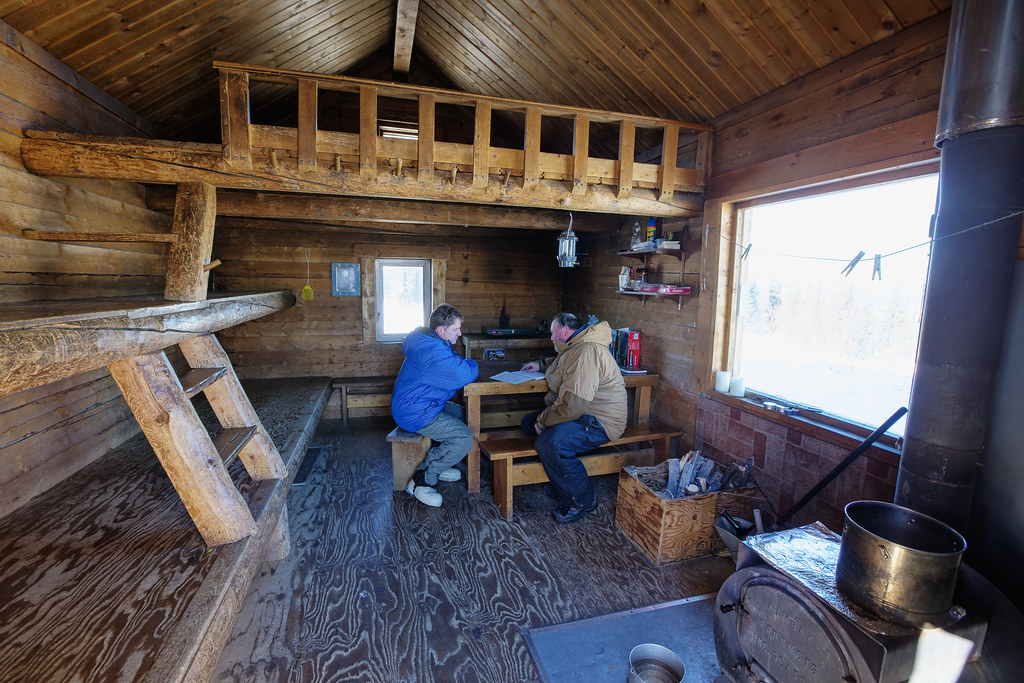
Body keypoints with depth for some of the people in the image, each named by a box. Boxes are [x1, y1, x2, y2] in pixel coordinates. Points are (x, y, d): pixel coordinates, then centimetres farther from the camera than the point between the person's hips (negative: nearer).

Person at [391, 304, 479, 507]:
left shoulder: (429, 340, 7)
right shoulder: (434, 352, -28)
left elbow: (453, 365, 22)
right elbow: (466, 375, -30)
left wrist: (464, 363, 0)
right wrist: (472, 364, -7)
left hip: (424, 404, 11)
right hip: (415, 413, -11)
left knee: (464, 414, 18)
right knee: (464, 438, -18)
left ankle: (438, 464, 24)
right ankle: (420, 481, -7)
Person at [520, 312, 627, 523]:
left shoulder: (586, 352, -23)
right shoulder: (574, 348, 14)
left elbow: (573, 405, -29)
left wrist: (544, 420, -15)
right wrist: (541, 365, 31)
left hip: (600, 421, -12)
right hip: (582, 413, 12)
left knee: (549, 443, -32)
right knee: (529, 422, 9)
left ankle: (583, 500, -7)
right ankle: (561, 485, 12)